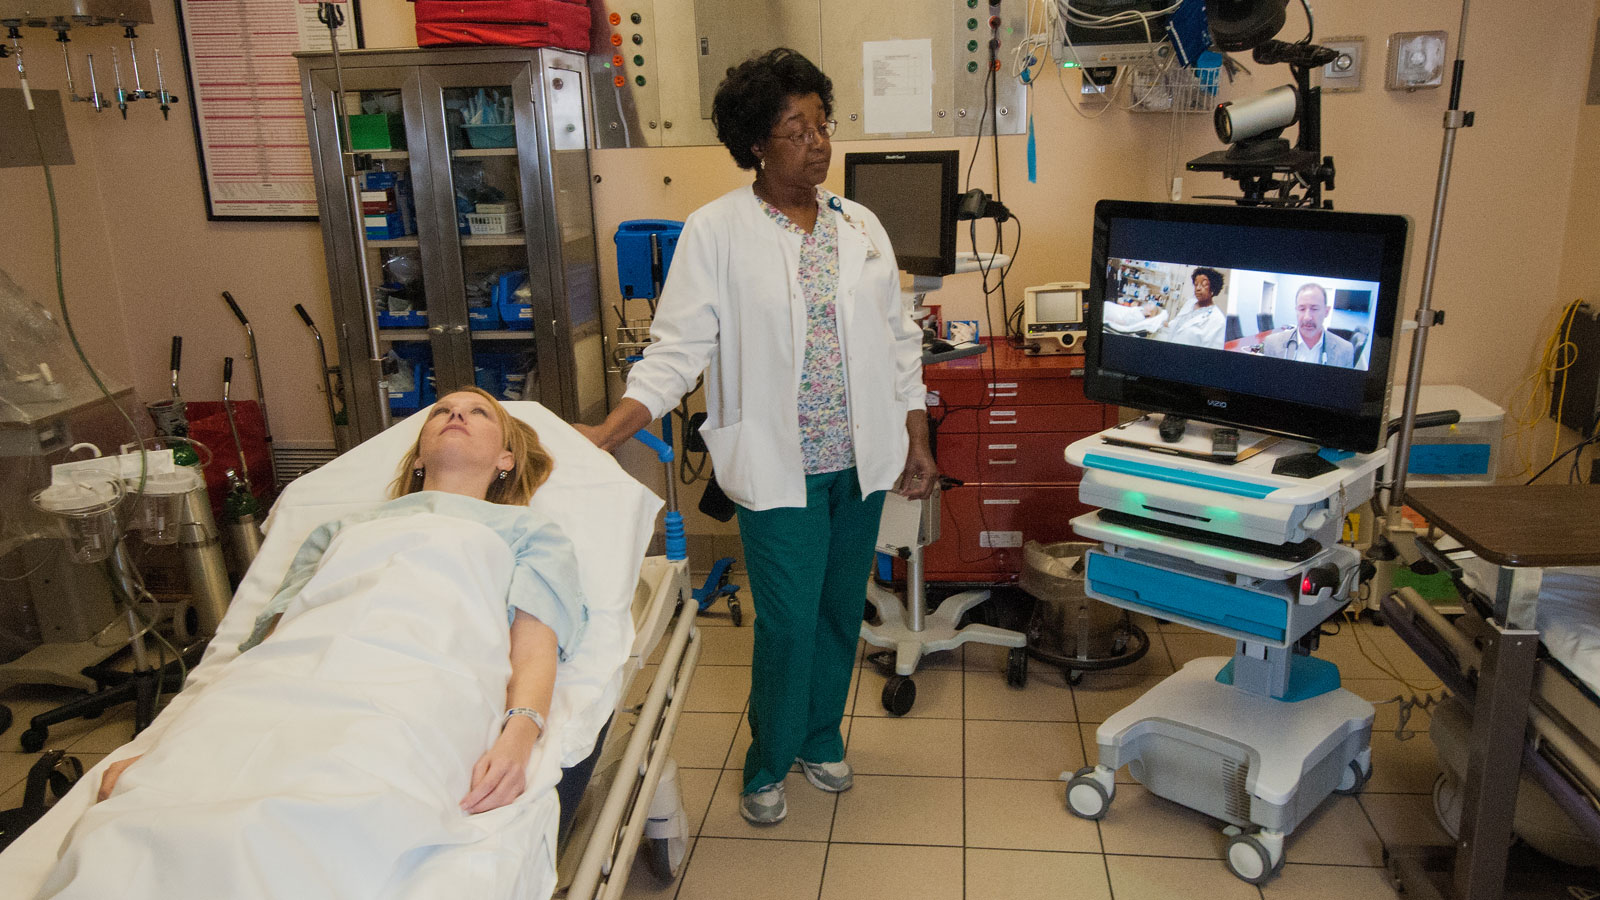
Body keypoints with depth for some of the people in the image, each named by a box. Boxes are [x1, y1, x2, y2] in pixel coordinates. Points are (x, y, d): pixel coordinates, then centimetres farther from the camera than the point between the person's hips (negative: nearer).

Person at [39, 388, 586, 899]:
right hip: (266, 690, 4)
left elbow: (535, 645, 10)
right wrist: (155, 752, 11)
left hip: (407, 693, -3)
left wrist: (520, 733, -13)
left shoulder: (526, 528, 30)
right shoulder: (341, 528, 39)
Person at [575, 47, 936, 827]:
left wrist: (918, 441, 10)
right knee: (789, 621, 0)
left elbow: (900, 340, 11)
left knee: (842, 608, 16)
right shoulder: (716, 231, -7)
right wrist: (607, 434, -24)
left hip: (861, 459, 5)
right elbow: (678, 348, -12)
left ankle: (820, 735, 39)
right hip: (778, 464, -4)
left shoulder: (861, 227, 6)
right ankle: (768, 762, 25)